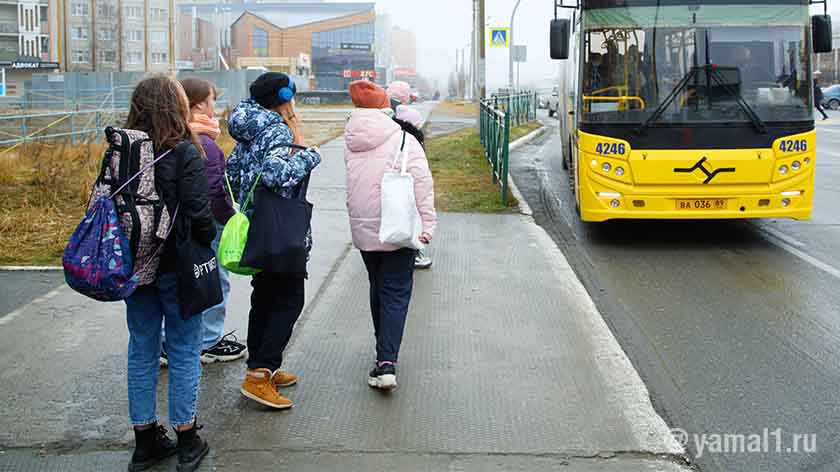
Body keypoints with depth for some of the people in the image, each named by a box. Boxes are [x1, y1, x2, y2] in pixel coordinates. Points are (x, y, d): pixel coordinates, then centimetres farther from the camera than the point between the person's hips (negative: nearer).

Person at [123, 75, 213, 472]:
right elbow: (198, 214, -18)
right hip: (176, 266, -5)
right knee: (183, 350, 8)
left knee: (141, 350, 14)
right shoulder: (185, 153, -15)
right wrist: (207, 245, 1)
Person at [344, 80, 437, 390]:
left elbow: (352, 183, 11)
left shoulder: (350, 142, 4)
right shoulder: (403, 141, -11)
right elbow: (423, 183, -13)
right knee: (396, 294, -1)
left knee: (378, 289, 20)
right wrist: (427, 224, -10)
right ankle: (387, 362, -14)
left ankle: (385, 353, 32)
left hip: (362, 229, 5)